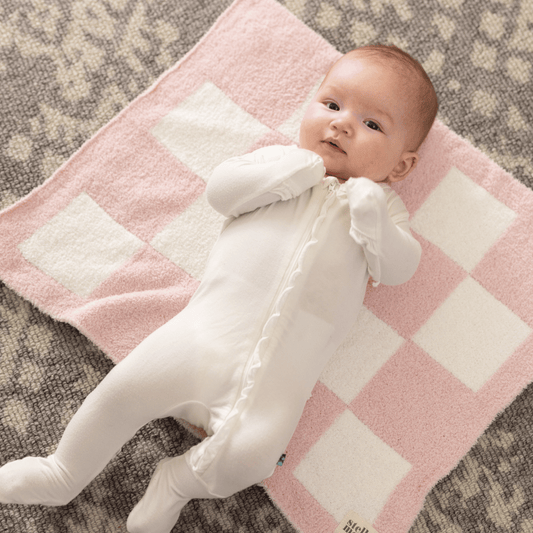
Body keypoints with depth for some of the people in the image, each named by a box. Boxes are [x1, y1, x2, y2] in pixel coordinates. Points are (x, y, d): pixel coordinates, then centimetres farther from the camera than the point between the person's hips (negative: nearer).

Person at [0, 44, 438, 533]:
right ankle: (63, 475, 22)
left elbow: (400, 268, 3)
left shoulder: (382, 203, 15)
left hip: (283, 365, -1)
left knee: (252, 452, -21)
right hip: (214, 326, 1)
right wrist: (288, 173, -8)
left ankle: (181, 481, 11)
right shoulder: (282, 162, 15)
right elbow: (220, 190, 2)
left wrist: (375, 224, -13)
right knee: (129, 386, -6)